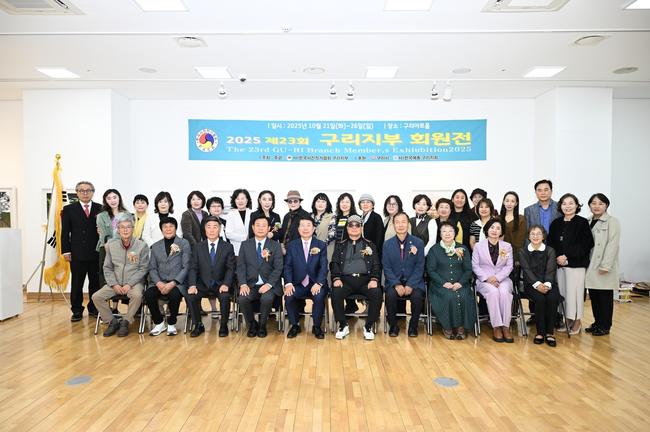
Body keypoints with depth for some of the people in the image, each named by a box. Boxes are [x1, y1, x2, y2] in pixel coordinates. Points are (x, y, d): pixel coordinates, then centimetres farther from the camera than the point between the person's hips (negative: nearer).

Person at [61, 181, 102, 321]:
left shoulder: (100, 209, 5)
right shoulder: (69, 209, 5)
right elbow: (65, 232, 3)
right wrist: (66, 251, -3)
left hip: (96, 253, 1)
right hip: (77, 253, 0)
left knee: (95, 282, 7)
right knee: (76, 284, 6)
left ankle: (94, 308, 20)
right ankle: (77, 311, 15)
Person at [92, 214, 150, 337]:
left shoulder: (142, 246, -3)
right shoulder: (111, 245, 8)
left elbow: (143, 269, -5)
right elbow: (107, 268, 9)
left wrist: (129, 284, -15)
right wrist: (114, 284, -7)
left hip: (134, 283, -4)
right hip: (115, 283, 4)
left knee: (137, 295, -34)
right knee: (96, 297, -16)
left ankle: (125, 322, -12)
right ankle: (113, 321, 1)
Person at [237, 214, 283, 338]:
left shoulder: (275, 246, 5)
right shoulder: (245, 245, 10)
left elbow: (278, 268, -2)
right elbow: (241, 266, 4)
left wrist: (269, 284, -17)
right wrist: (243, 284, -12)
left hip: (268, 284, -1)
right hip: (250, 284, 2)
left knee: (267, 298, -32)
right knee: (242, 299, -27)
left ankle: (262, 326, -3)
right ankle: (252, 325, 1)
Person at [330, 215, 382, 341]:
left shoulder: (370, 245, 17)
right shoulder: (340, 245, 19)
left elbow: (376, 264, 10)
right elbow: (334, 263, 10)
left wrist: (374, 279, -9)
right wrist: (336, 278, -10)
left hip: (365, 279, 0)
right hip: (345, 279, 0)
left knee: (377, 293, -29)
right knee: (336, 293, -30)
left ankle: (369, 326, -11)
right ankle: (343, 325, -10)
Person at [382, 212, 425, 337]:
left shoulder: (418, 243, 2)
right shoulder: (387, 244, 5)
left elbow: (419, 267, -2)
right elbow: (386, 268, 0)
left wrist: (410, 285, -15)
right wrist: (397, 284, -15)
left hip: (413, 282, 0)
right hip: (394, 281, 0)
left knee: (417, 296, -29)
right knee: (390, 295, -30)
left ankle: (413, 326, -3)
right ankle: (393, 326, -5)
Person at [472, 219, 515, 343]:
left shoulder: (507, 246, 14)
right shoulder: (479, 246, 8)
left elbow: (509, 266, 5)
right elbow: (475, 266, 1)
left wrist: (497, 277, -12)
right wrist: (487, 278, -13)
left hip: (502, 279, 1)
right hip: (484, 279, -1)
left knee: (504, 292, -32)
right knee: (493, 291, -33)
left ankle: (506, 327, -26)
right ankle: (496, 327, -27)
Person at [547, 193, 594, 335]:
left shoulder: (582, 222, -3)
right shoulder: (556, 223, 11)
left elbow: (585, 245, -9)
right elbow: (551, 243, 12)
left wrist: (566, 256, -13)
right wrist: (557, 257, -5)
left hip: (576, 264, -4)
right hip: (559, 264, 4)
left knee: (574, 292, -2)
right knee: (562, 292, 5)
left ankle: (577, 321, 13)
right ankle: (566, 320, 16)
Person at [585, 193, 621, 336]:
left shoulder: (612, 222, -4)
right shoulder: (588, 222, 12)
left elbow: (612, 244, -12)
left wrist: (605, 265, -17)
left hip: (604, 268, -5)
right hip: (591, 266, 5)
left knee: (605, 296, 1)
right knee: (593, 295, 9)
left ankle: (605, 326, 11)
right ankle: (597, 322, 21)